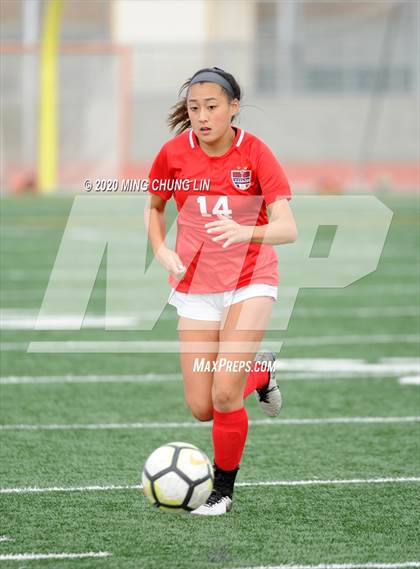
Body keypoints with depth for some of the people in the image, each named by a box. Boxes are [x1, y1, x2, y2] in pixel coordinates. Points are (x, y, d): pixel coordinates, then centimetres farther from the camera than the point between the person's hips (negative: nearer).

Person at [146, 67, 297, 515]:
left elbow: (287, 229, -21)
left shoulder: (255, 154, -13)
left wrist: (246, 231, -40)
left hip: (250, 281, -3)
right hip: (195, 287, 3)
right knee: (201, 408, -2)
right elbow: (154, 206, 15)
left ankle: (223, 491, 3)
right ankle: (259, 372, 31)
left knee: (224, 396, -18)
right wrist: (162, 250, -3)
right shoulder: (174, 153, -5)